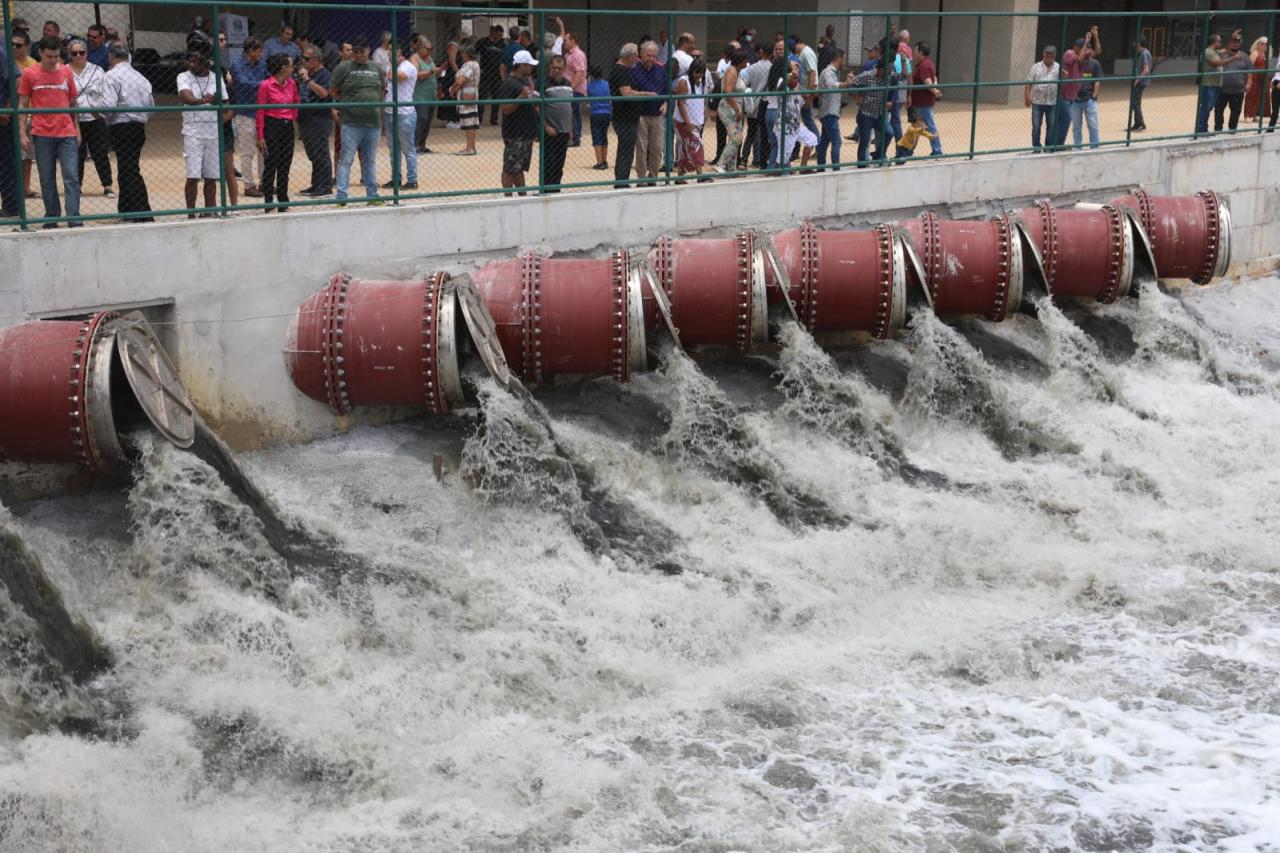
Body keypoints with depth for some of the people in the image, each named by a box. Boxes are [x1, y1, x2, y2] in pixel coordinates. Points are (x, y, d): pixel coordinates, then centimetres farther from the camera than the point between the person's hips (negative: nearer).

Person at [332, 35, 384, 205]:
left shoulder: (376, 69, 14)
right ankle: (341, 197, -6)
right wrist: (347, 102, 1)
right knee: (346, 160, -5)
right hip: (351, 123, -5)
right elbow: (333, 91, 0)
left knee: (369, 161, 14)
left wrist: (371, 103, 12)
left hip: (372, 122, 5)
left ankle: (372, 195, 21)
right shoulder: (343, 68, -1)